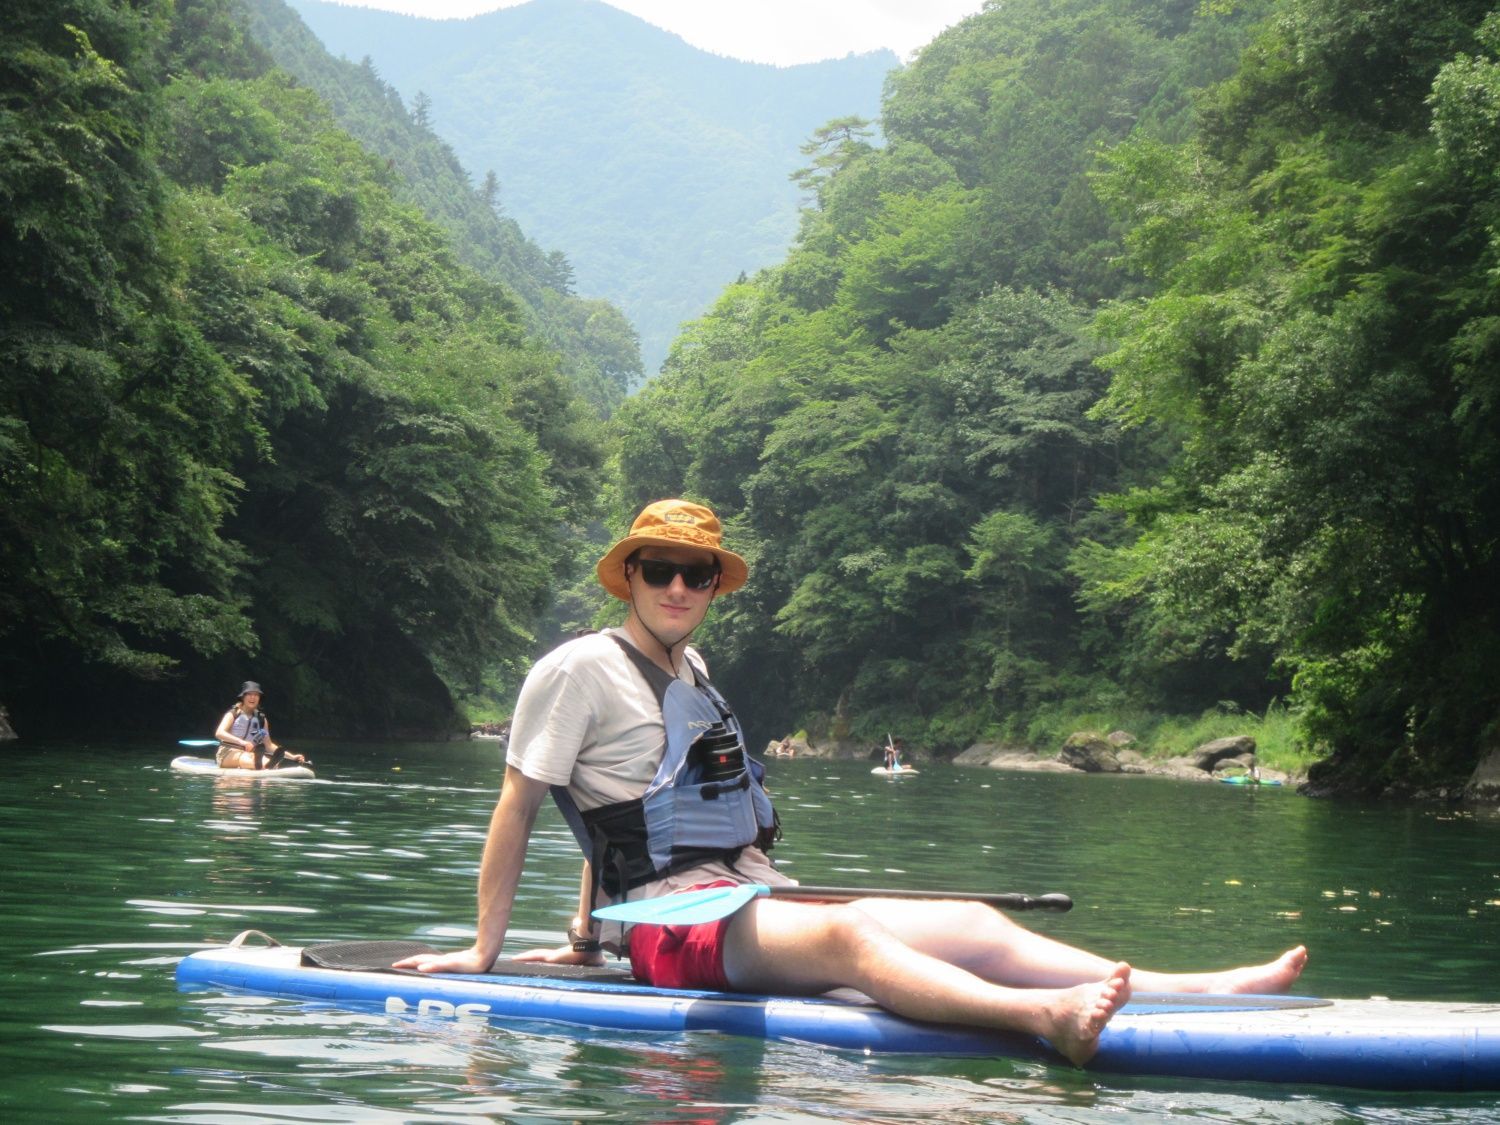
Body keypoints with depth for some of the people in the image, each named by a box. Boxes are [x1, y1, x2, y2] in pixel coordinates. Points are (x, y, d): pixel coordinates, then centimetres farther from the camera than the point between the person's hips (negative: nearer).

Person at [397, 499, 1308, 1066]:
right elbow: (518, 806, -2)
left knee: (975, 925, -8)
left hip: (753, 902, 9)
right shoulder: (581, 670, -3)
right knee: (846, 934, -38)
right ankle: (1048, 1018, -65)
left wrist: (584, 932, 26)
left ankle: (1207, 990, -20)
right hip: (669, 922, -9)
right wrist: (484, 950, -2)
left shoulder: (691, 669, 22)